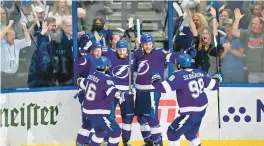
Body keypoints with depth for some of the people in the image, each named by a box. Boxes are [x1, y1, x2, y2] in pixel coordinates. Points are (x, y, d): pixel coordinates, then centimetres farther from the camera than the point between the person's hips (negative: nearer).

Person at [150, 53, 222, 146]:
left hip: (191, 113, -8)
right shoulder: (199, 73, 3)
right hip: (202, 109, 8)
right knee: (190, 134, 25)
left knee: (172, 133, 3)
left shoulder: (179, 76, -18)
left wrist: (156, 81, -4)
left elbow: (164, 88, -25)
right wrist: (217, 79, 36)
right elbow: (213, 85, 13)